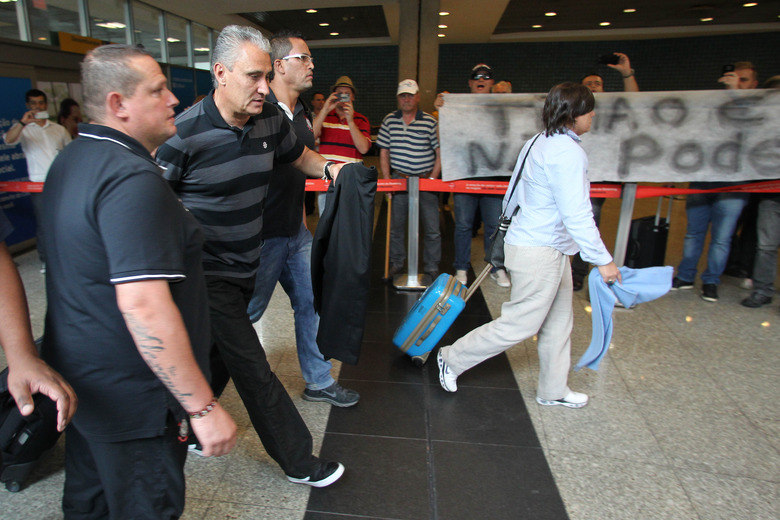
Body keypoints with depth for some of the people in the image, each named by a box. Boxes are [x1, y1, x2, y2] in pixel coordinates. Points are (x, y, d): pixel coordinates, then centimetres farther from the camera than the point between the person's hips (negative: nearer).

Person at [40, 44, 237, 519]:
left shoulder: (72, 160, 8)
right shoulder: (133, 179, -26)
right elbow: (143, 306, -32)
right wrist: (203, 406, -26)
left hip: (78, 374, 10)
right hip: (131, 398, -9)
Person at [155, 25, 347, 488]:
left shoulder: (271, 119, -2)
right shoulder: (186, 133, -19)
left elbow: (299, 155, 18)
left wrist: (328, 167, -1)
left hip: (247, 266, 7)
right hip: (209, 275, -6)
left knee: (221, 358, 21)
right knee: (253, 369, -1)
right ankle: (299, 461, 15)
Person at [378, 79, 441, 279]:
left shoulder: (430, 122, 0)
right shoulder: (389, 120, 6)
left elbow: (440, 153, 2)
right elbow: (384, 152, 9)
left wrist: (432, 179, -6)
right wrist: (387, 179, 1)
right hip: (398, 179, 2)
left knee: (432, 228, 0)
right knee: (395, 226, 8)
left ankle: (432, 268, 15)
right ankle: (396, 263, 25)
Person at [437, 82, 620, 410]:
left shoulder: (542, 143, 11)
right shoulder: (567, 152, -20)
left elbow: (513, 198, 16)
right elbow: (576, 214, -24)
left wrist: (506, 238, 24)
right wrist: (602, 259, -19)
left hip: (551, 248, 11)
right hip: (540, 251, -11)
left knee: (558, 321, 18)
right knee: (521, 323, 1)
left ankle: (553, 390, 33)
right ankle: (453, 359, 16)